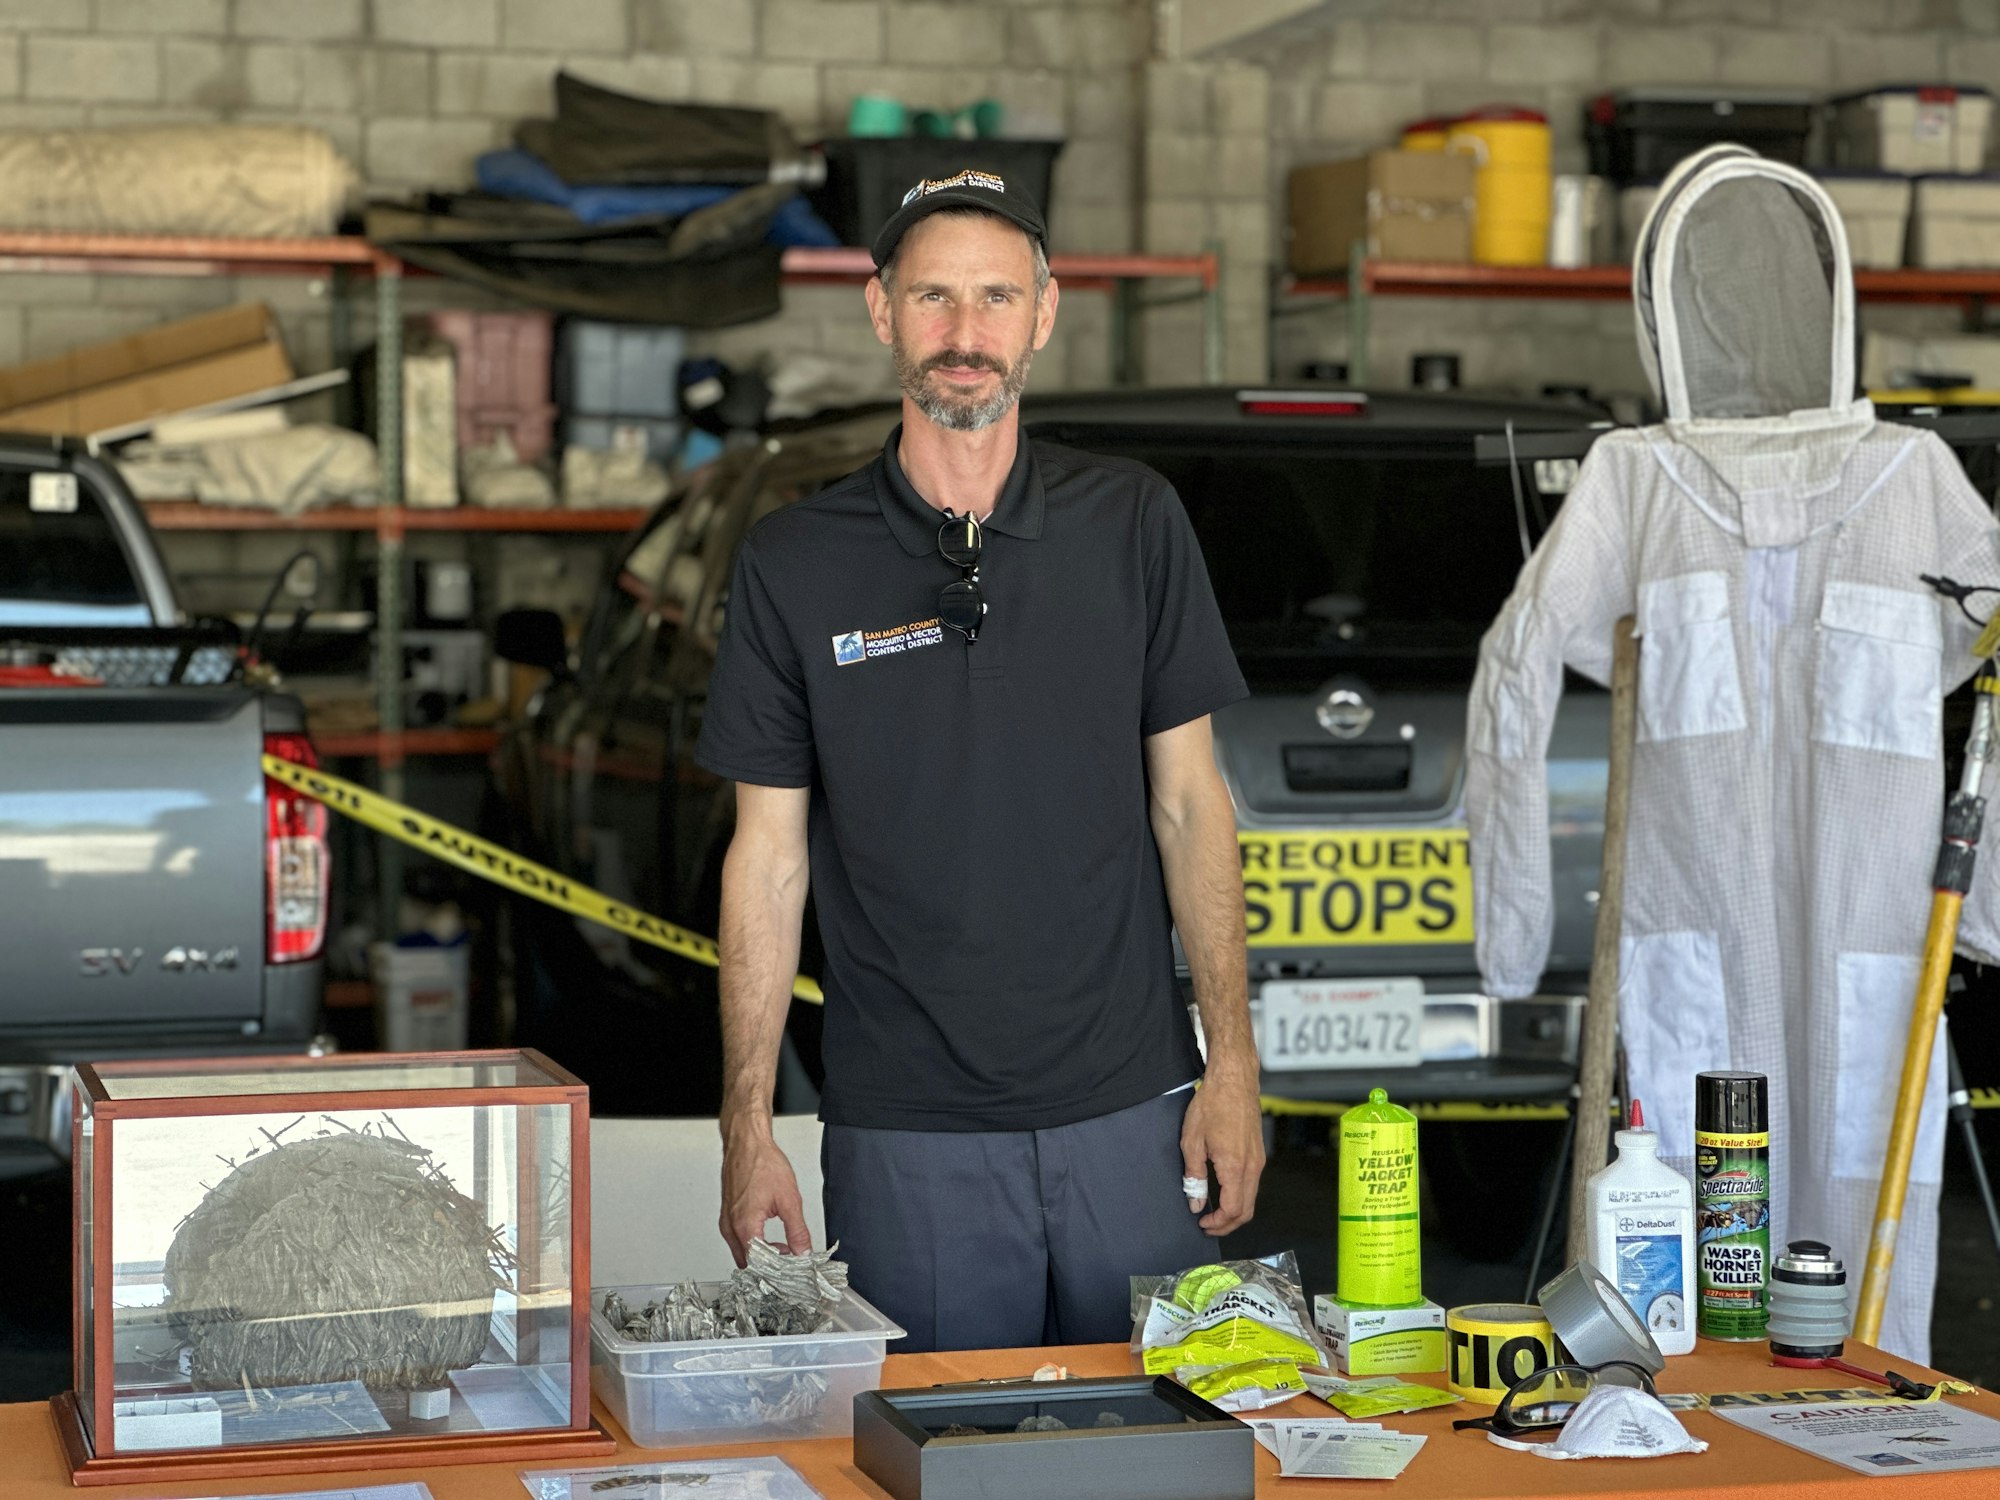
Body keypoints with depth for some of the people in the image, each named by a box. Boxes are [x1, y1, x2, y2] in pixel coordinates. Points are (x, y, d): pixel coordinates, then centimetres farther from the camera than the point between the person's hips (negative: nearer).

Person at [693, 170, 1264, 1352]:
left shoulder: (1136, 524, 4)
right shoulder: (796, 564, 1)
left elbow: (1189, 800, 6)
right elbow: (769, 856, 3)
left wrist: (1233, 1062, 0)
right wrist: (749, 1129, -2)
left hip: (1132, 1117, 1)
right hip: (908, 1141, -1)